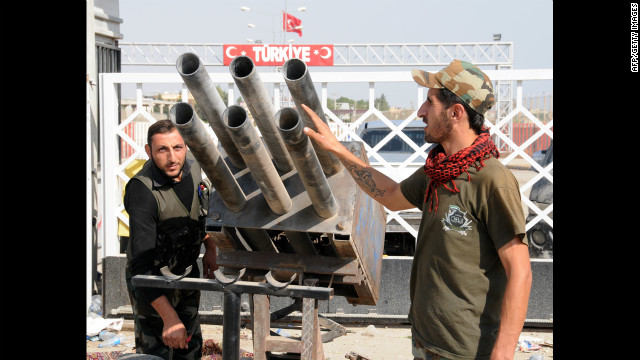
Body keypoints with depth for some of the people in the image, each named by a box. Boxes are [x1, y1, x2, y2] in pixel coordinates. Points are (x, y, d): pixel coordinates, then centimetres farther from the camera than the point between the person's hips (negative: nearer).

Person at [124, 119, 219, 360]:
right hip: (152, 278, -7)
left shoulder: (191, 164, -11)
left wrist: (210, 248, 10)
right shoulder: (142, 192, -33)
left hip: (187, 272, 7)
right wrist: (169, 317, -42)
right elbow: (142, 262, -37)